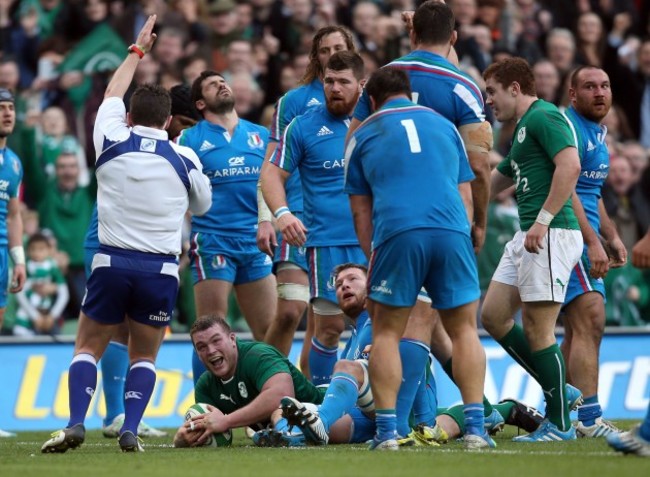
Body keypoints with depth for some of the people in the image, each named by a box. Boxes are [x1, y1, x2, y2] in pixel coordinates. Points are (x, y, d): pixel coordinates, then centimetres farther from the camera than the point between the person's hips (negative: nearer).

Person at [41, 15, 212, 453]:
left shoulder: (112, 142, 2)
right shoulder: (185, 159, 3)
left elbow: (112, 95, 22)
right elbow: (202, 205, 21)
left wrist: (137, 51, 34)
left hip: (112, 263, -1)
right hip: (163, 268, 1)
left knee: (88, 348, 10)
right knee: (144, 356, 14)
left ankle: (76, 422, -11)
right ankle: (130, 429, -4)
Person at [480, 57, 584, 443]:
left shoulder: (544, 117, -8)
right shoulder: (522, 128, 23)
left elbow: (570, 166, -23)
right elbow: (494, 183, 35)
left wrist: (543, 220, -25)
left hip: (552, 236, -10)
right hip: (527, 237, 10)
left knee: (538, 328, -7)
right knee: (494, 316, 9)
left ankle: (560, 424, 0)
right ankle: (560, 392, 15)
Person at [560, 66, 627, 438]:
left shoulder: (598, 132, 19)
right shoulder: (567, 128, -12)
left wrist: (612, 237, 19)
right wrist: (593, 241, -24)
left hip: (585, 238, 10)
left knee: (579, 330, 10)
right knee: (591, 321, -17)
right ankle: (590, 419, -20)